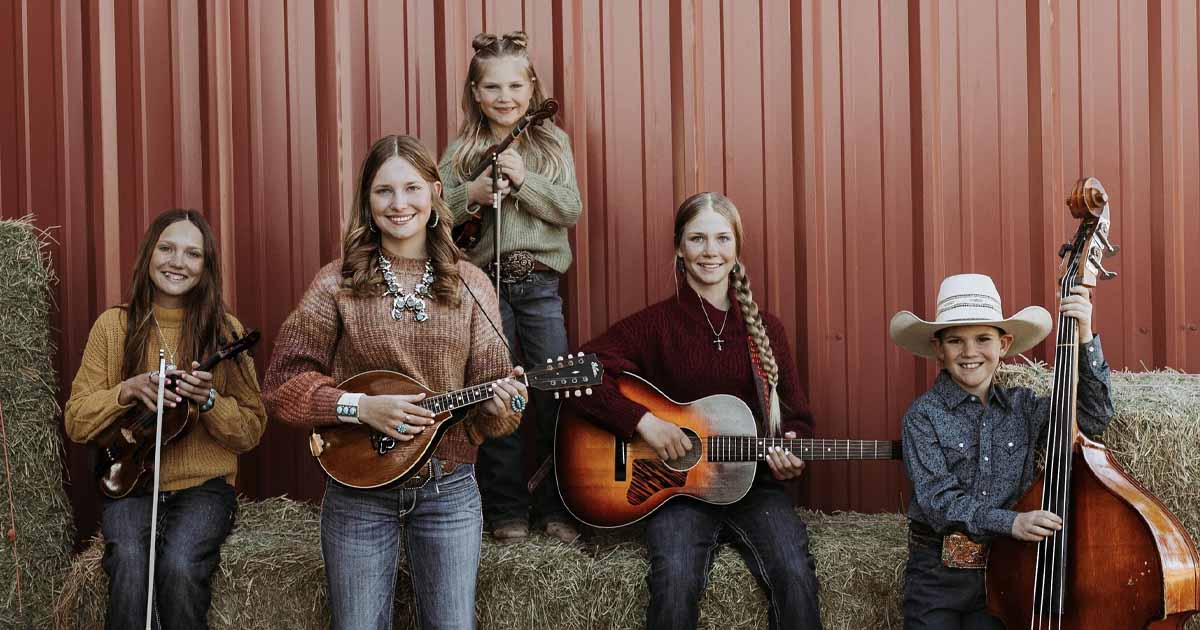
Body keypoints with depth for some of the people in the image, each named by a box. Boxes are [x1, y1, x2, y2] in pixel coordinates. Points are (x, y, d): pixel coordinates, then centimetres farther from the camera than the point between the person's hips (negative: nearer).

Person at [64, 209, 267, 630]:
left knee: (179, 565, -30)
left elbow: (251, 433, 1)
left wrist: (209, 400, -19)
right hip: (130, 484, 1)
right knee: (130, 563, -31)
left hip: (204, 485, 0)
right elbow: (75, 423, 4)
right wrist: (128, 390, -14)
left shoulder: (224, 330, 1)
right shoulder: (114, 325, 3)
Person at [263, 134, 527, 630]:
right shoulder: (337, 283, -4)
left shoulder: (469, 286, 1)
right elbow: (282, 386, -4)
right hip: (359, 492, -1)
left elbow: (490, 395, 3)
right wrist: (362, 407, -16)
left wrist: (501, 406, -20)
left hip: (449, 490, 1)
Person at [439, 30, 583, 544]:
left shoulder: (552, 144, 4)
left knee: (556, 395, 3)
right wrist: (471, 194, -18)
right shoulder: (461, 150, 3)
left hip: (540, 284, 1)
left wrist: (524, 179, -17)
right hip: (484, 283, 0)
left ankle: (555, 507, 16)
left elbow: (570, 211, -4)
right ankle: (507, 510, 17)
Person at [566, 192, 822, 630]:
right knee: (676, 579, -32)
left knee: (795, 573, -26)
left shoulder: (766, 330, 9)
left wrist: (791, 454, -6)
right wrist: (643, 420, -18)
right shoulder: (656, 324, 0)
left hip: (754, 486, 3)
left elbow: (797, 417, 16)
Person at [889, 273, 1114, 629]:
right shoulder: (923, 415, -6)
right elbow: (938, 500, -14)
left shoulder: (1023, 408, 5)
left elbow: (1093, 416, -4)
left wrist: (1085, 339, -11)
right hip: (936, 575, -2)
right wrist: (1010, 522, -26)